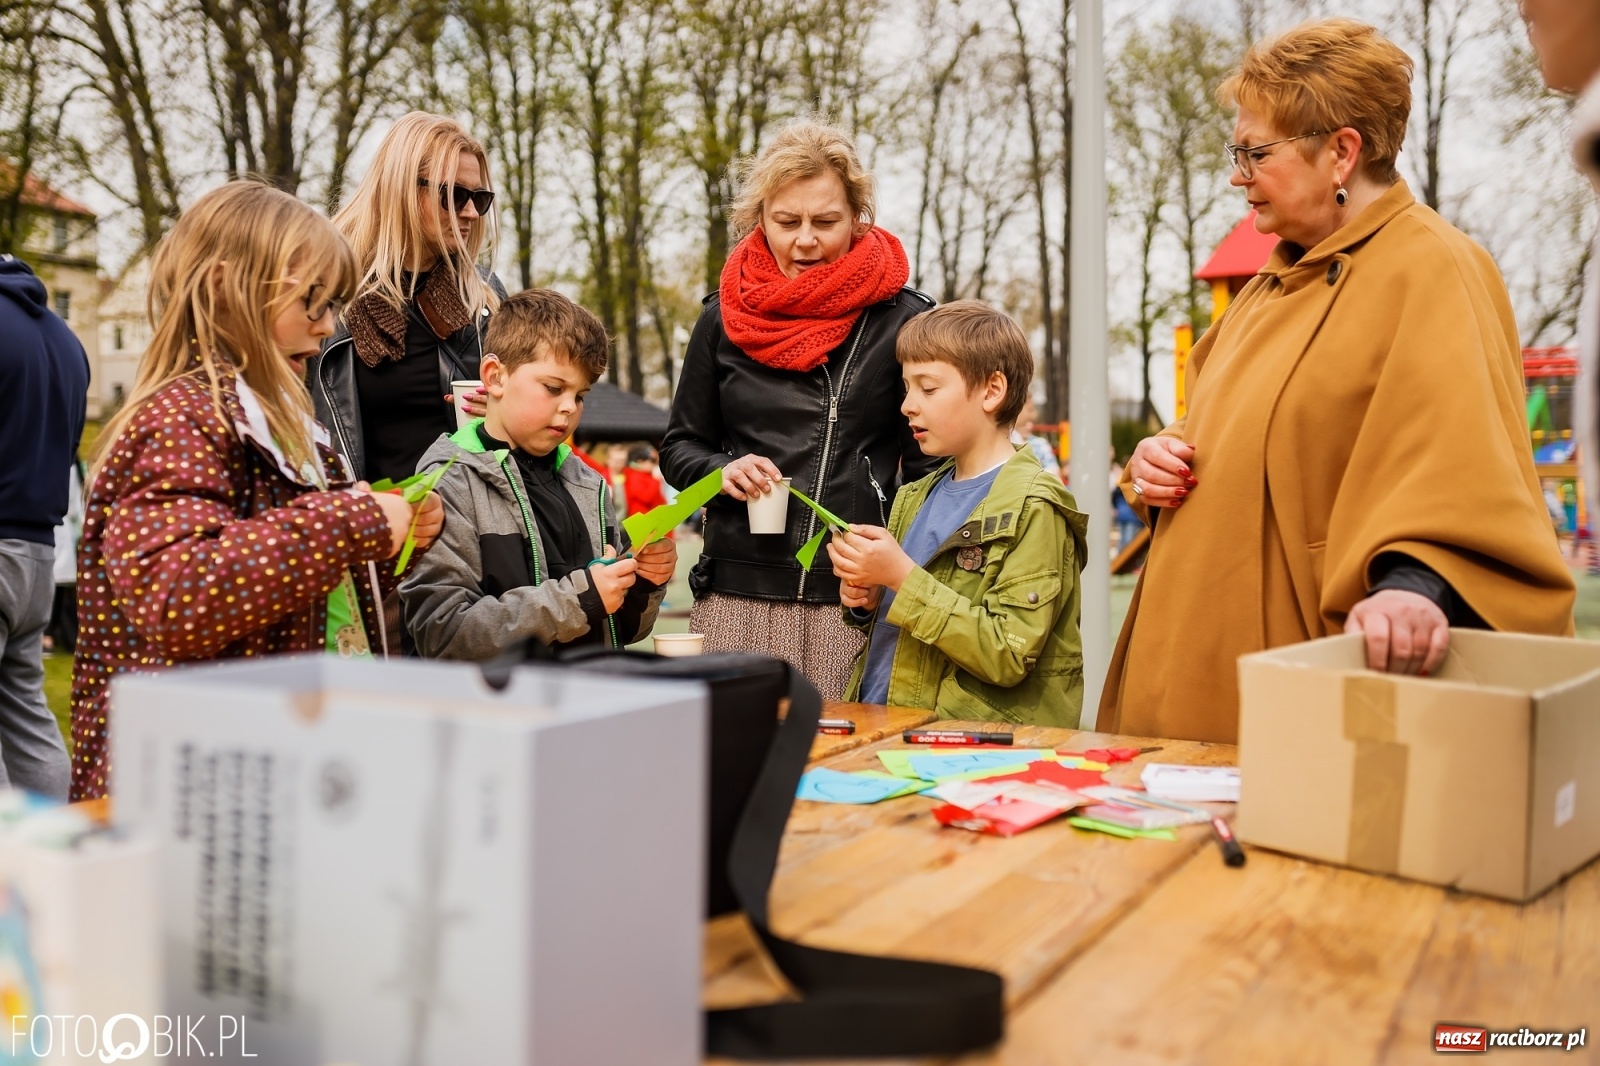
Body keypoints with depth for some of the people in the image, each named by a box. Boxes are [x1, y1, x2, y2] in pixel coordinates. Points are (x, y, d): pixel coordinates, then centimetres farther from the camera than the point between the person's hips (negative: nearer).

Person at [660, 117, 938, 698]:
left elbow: (931, 465, 6)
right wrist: (721, 471, -4)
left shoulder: (902, 319, 2)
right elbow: (680, 447, 18)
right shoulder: (723, 319, 9)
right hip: (738, 598, 2)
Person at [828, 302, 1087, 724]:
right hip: (876, 724, 6)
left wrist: (901, 576, -19)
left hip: (973, 740, -6)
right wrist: (868, 599, 4)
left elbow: (1008, 657, -17)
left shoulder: (1033, 509, -8)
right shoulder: (919, 496, 14)